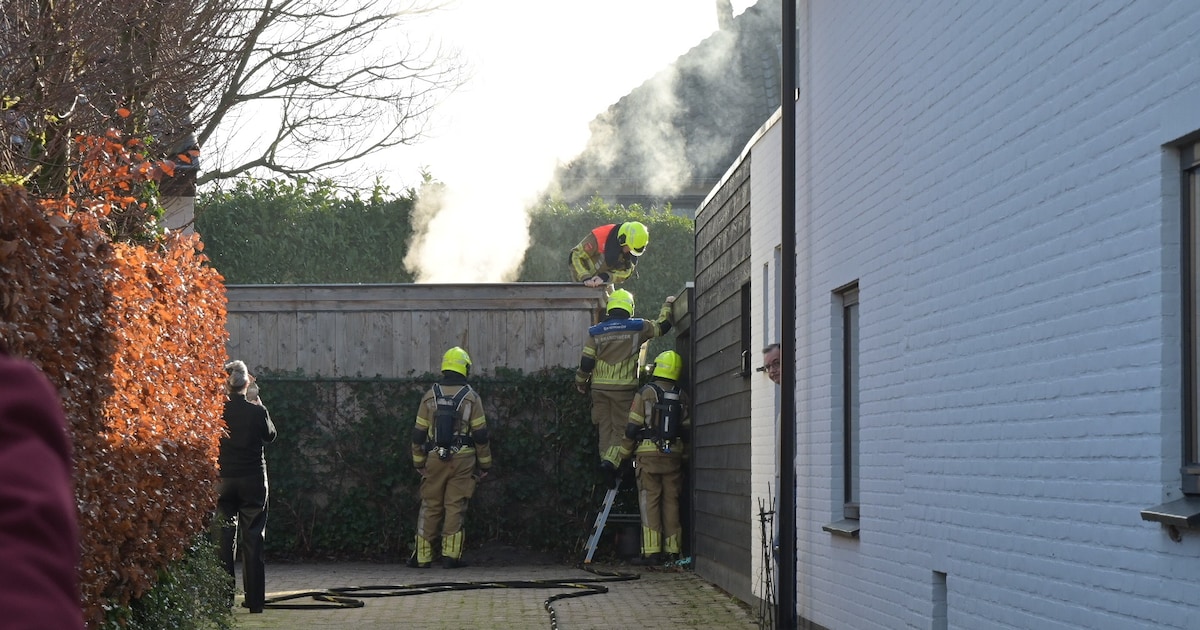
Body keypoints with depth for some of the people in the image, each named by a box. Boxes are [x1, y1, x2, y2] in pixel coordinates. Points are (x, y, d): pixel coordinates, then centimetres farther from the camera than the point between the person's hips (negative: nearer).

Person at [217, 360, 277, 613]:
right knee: (253, 538, 5)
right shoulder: (257, 411, -9)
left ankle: (223, 598, 3)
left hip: (223, 480, 0)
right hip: (253, 480, 0)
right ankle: (255, 599, 5)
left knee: (224, 538, 6)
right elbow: (270, 436, 8)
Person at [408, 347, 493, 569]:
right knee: (455, 507, 1)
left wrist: (418, 462, 15)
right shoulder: (471, 397, -3)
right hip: (462, 459, -2)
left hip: (435, 459, 2)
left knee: (430, 506, 8)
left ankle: (422, 556, 8)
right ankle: (450, 555, -3)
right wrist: (485, 464, 5)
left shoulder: (430, 396, 4)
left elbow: (419, 433, 6)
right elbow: (480, 434, -3)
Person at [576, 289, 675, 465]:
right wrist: (667, 305, 28)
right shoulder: (637, 327, -3)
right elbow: (662, 326, 10)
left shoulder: (596, 332, 3)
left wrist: (580, 382, 17)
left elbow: (586, 362, 1)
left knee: (604, 427, 9)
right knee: (621, 428, 1)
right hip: (625, 388, -2)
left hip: (600, 387, 2)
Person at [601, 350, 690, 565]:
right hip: (673, 455, 4)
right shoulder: (681, 396, 6)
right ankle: (672, 549, 8)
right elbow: (686, 428, 6)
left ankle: (651, 551, -7)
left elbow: (633, 428, -6)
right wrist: (685, 457, 17)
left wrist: (617, 458, -1)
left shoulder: (645, 393, -5)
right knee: (671, 501, 9)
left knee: (650, 501, -2)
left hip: (649, 454, -3)